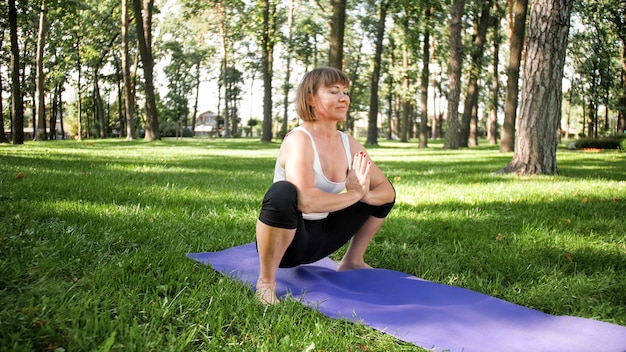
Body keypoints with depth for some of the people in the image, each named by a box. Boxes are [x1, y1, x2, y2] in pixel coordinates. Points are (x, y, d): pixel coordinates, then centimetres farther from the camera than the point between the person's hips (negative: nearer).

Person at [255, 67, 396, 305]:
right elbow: (304, 200, -36)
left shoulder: (349, 144, 1)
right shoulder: (299, 140, -21)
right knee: (283, 192, -39)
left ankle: (352, 261, 22)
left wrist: (362, 194, -20)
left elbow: (387, 190, 2)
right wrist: (353, 194, -23)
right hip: (287, 239, -7)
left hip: (322, 236, 8)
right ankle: (266, 281, -21)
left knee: (377, 194, 10)